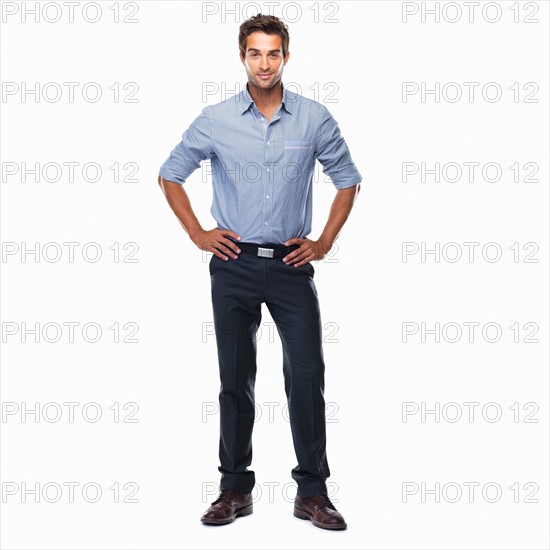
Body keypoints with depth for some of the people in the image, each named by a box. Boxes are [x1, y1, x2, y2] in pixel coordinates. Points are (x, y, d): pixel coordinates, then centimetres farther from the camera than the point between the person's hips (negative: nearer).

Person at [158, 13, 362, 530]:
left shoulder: (314, 118, 0)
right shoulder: (215, 120, 0)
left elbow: (347, 179, 11)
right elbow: (170, 174, 12)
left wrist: (324, 242, 3)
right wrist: (197, 234, 4)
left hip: (291, 264, 0)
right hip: (234, 265, 0)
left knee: (307, 375, -2)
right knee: (236, 380, 7)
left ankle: (312, 491, 11)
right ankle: (235, 488, 19)